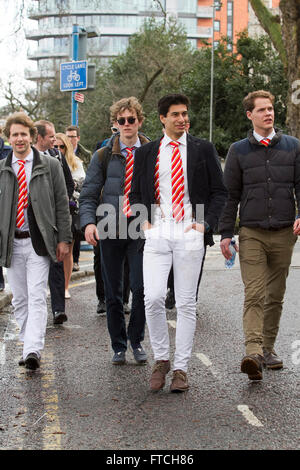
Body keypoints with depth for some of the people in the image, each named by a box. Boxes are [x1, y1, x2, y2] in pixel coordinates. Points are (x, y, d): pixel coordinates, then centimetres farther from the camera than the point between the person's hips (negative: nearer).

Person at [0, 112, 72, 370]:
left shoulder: (50, 165, 3)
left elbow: (62, 204, 4)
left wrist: (64, 239, -2)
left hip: (38, 242, -3)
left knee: (37, 298, -11)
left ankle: (33, 351, -17)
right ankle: (30, 345, 21)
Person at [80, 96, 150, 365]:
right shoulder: (104, 156, 6)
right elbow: (89, 194, 3)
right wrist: (89, 222, -13)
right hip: (110, 230, 1)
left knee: (141, 288, -10)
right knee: (113, 292, 6)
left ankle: (136, 339, 13)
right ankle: (119, 346, 20)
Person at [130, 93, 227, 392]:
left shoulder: (203, 150, 7)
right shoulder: (146, 153, 10)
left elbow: (219, 192, 8)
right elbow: (135, 194, 16)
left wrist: (206, 223, -5)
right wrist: (144, 222, 0)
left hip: (190, 234, -1)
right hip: (156, 234, 1)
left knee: (186, 303, 3)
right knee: (153, 298, -11)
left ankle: (181, 368, 11)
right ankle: (161, 359, 8)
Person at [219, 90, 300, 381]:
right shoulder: (239, 150, 7)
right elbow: (230, 194, 7)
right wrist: (225, 233, 2)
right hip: (252, 234, -2)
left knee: (276, 296, 8)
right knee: (254, 294, -13)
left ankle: (268, 348, 20)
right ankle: (253, 353, -21)